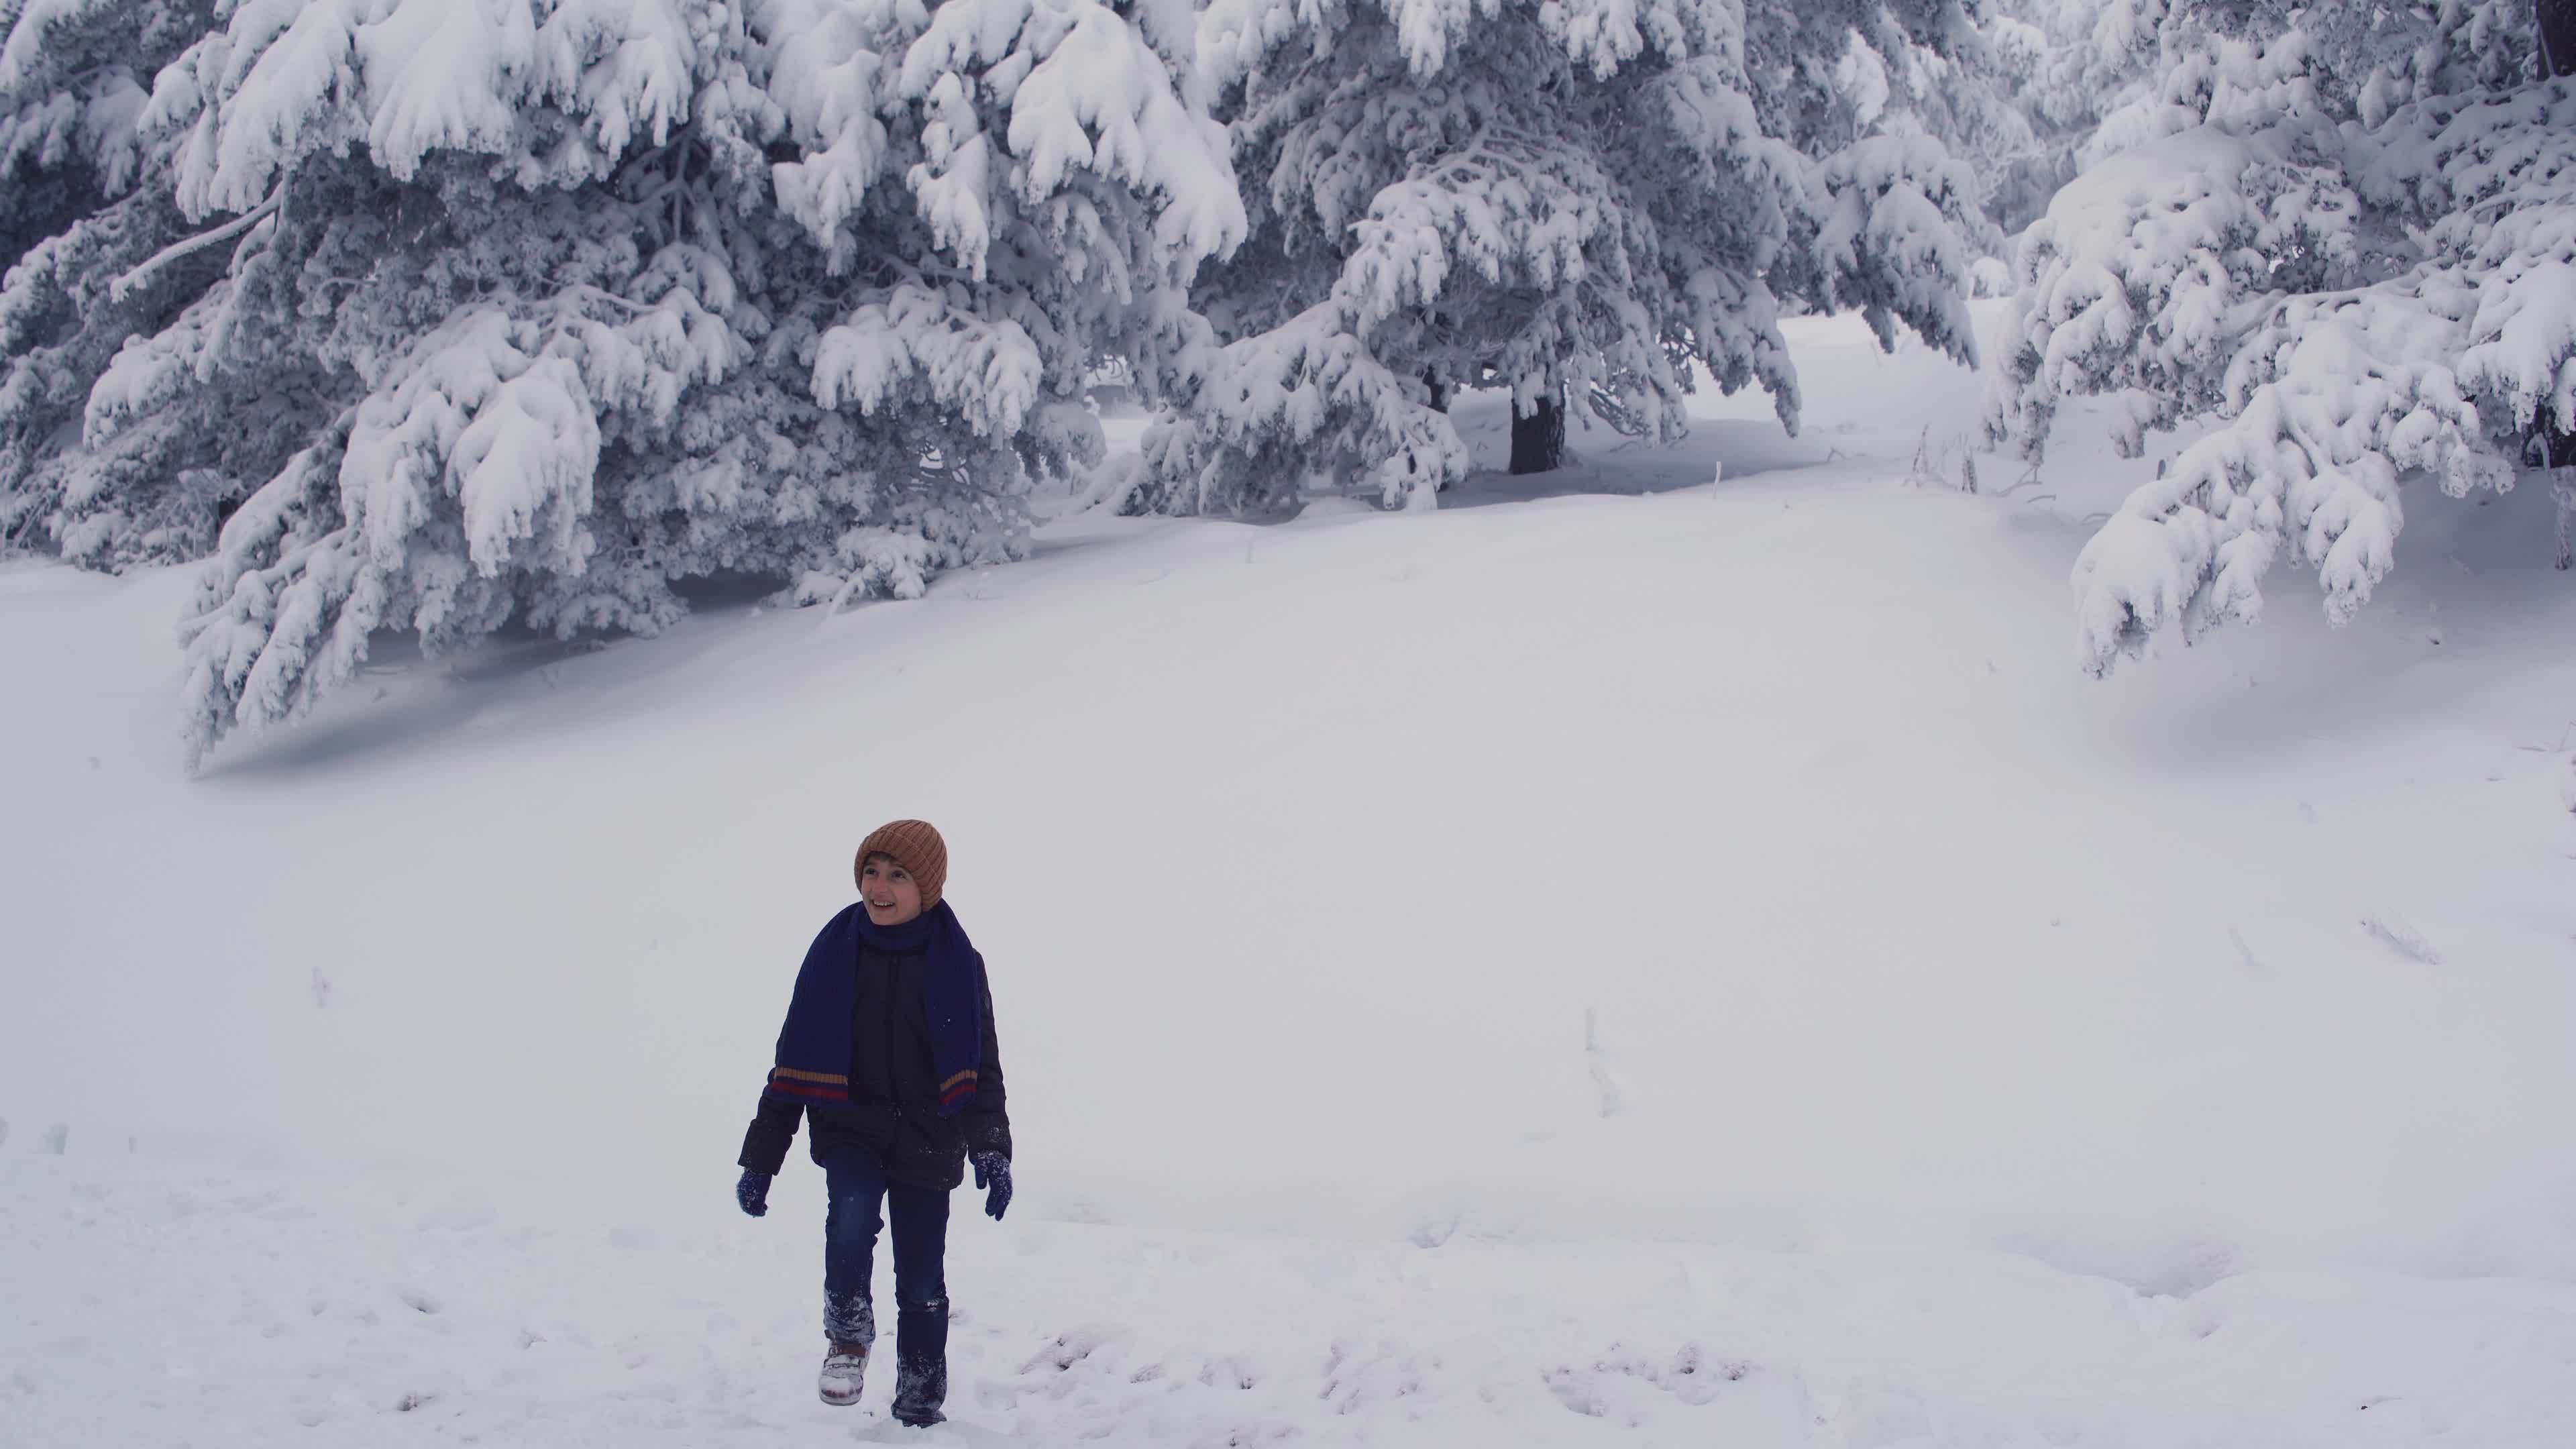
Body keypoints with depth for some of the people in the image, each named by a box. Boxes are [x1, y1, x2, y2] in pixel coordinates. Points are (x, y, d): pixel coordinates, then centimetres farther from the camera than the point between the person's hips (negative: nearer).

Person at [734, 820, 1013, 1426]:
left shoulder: (956, 964, -5)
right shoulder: (835, 954, -3)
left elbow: (980, 1066, -2)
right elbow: (794, 1062, 2)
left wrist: (991, 1149, -18)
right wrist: (760, 1158, 1)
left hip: (926, 1138, 0)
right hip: (849, 1129, 0)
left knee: (921, 1280, 3)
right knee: (851, 1218, -29)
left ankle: (920, 1404, 20)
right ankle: (848, 1336, -8)